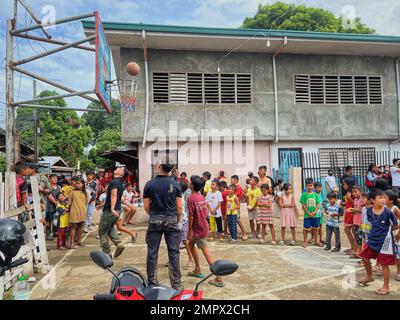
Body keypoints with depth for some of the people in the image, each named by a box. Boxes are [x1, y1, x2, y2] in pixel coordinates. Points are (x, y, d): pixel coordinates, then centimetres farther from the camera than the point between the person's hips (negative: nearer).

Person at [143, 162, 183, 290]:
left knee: (152, 252, 9)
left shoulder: (149, 184, -3)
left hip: (155, 220, 0)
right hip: (171, 219, 0)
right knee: (173, 252, 6)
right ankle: (176, 284, 11)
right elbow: (179, 207, -3)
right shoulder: (175, 184, -3)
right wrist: (177, 220, 11)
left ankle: (152, 283, 16)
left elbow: (146, 207, 0)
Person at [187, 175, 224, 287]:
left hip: (198, 229, -9)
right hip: (204, 226, 9)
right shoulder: (202, 197, 7)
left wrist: (189, 230, -13)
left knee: (206, 253, -5)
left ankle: (219, 279, -4)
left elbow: (191, 215, -19)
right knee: (191, 244, 24)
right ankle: (197, 270, 32)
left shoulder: (191, 198, -17)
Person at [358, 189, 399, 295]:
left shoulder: (388, 212, -18)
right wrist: (377, 230, 2)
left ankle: (386, 286, 25)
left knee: (384, 264, 6)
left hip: (384, 241, -5)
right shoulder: (369, 211, -6)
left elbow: (396, 226, -7)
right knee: (365, 258, 16)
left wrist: (385, 230, -4)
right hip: (372, 239, 5)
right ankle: (369, 277, 42)